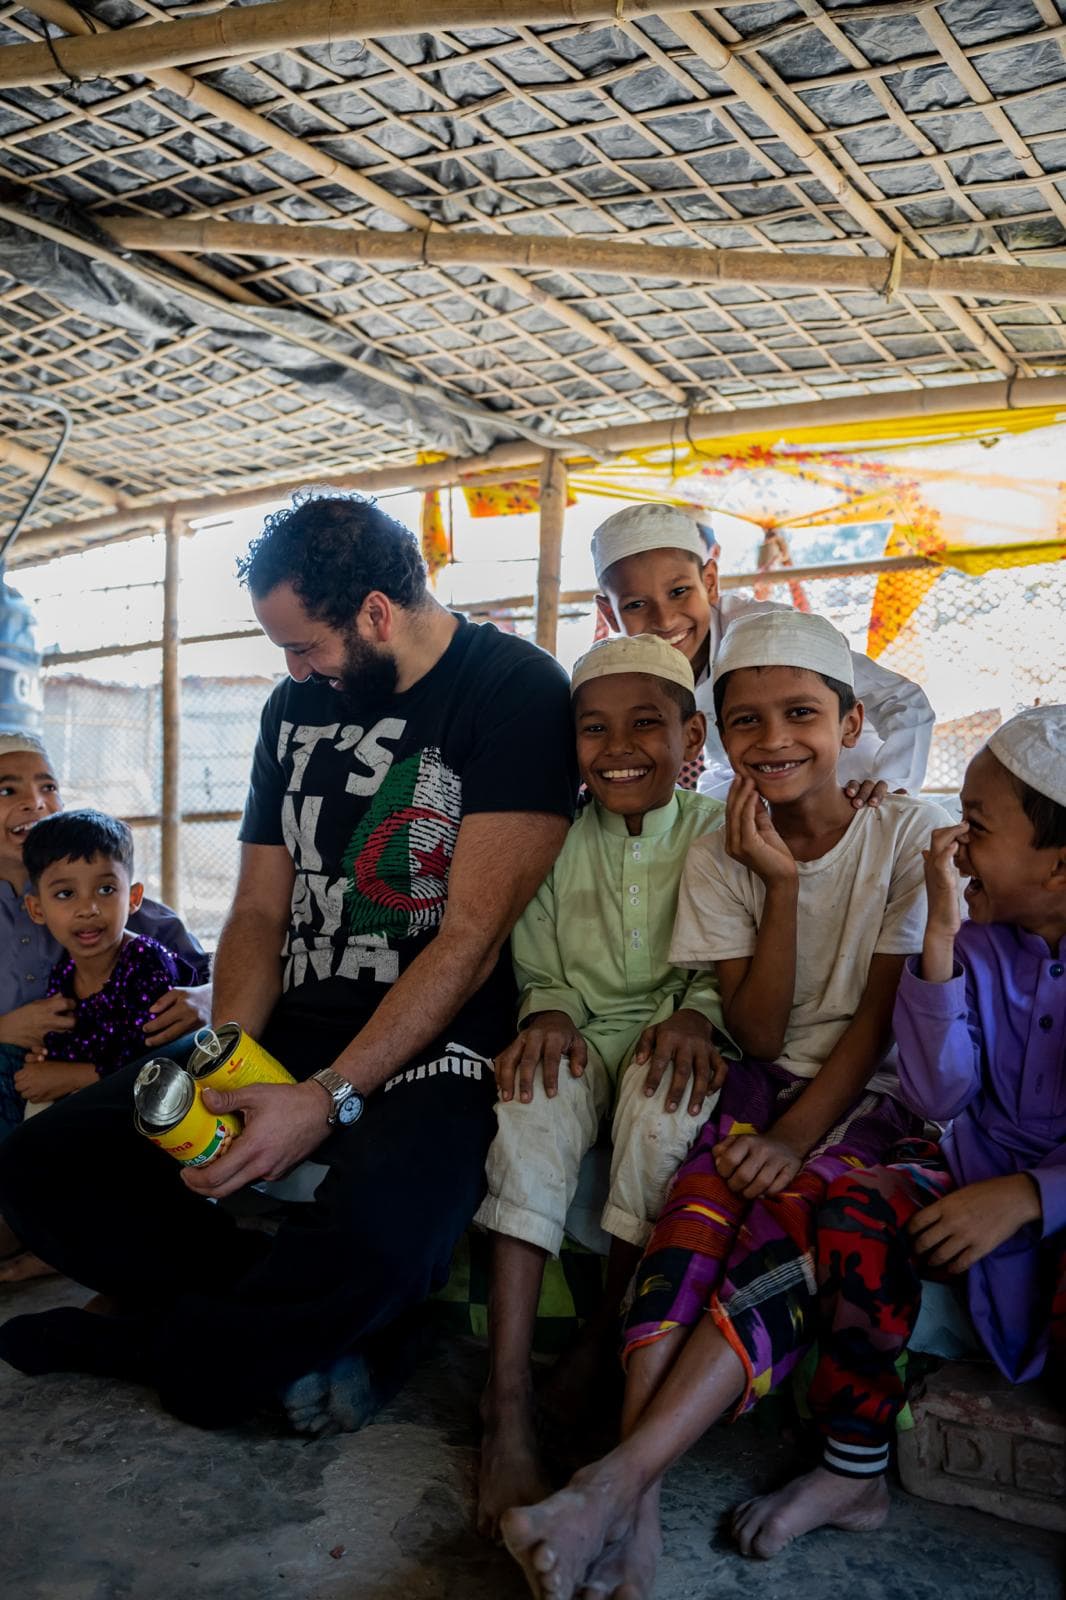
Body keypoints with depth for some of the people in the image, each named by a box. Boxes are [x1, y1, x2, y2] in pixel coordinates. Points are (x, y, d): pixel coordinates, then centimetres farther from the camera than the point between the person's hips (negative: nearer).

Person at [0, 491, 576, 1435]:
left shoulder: (516, 689, -9)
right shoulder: (296, 705, 12)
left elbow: (473, 937, -16)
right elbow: (259, 914, 13)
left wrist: (328, 1099, -20)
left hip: (437, 1047, -6)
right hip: (287, 1034, 7)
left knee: (375, 1240, -36)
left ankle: (159, 1348, -5)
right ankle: (299, 1325, -2)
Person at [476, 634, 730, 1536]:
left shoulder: (717, 835, 2)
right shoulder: (558, 841, 8)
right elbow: (538, 963, 8)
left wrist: (697, 1014, -22)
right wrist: (549, 1011, -14)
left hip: (667, 1042, -1)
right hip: (581, 1037, 2)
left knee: (668, 1087, -37)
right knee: (535, 1090, -33)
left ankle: (610, 1337, -17)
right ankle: (507, 1395, -35)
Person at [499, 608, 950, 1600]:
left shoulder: (907, 834, -5)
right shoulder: (719, 860, 1)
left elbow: (882, 1013, -7)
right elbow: (758, 1036, -6)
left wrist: (799, 1134, -19)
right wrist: (781, 884, -16)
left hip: (871, 1094, -1)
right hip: (767, 1082, 2)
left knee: (790, 1217, -31)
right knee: (698, 1204, -30)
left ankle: (614, 1482, -37)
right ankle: (636, 1513, -37)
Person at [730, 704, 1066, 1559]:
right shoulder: (978, 945, 0)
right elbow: (939, 1097, -12)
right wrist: (939, 937, -18)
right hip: (979, 1172, 4)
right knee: (856, 1214, -23)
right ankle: (852, 1472, -5)